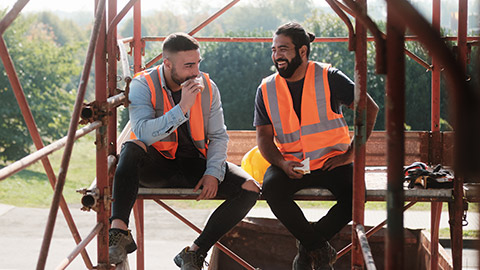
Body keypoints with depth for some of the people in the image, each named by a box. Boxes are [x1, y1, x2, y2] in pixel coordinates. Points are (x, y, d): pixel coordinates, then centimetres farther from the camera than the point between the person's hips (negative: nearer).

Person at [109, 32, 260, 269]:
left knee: (250, 189, -19)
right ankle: (119, 230, -41)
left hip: (196, 163, 4)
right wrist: (182, 107, -32)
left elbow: (218, 136, 4)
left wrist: (213, 173, -12)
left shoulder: (207, 87, 0)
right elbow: (143, 132, -25)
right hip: (157, 166, -3)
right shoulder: (143, 85, -11)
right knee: (132, 149, -37)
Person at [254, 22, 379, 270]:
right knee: (271, 187, -31)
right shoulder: (266, 90, 5)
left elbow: (369, 109, -5)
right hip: (291, 163, 2)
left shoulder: (329, 78, -3)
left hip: (331, 162, -2)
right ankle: (319, 248, -9)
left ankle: (307, 245, -5)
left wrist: (350, 154, -10)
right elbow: (264, 136, 5)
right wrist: (283, 164, -16)